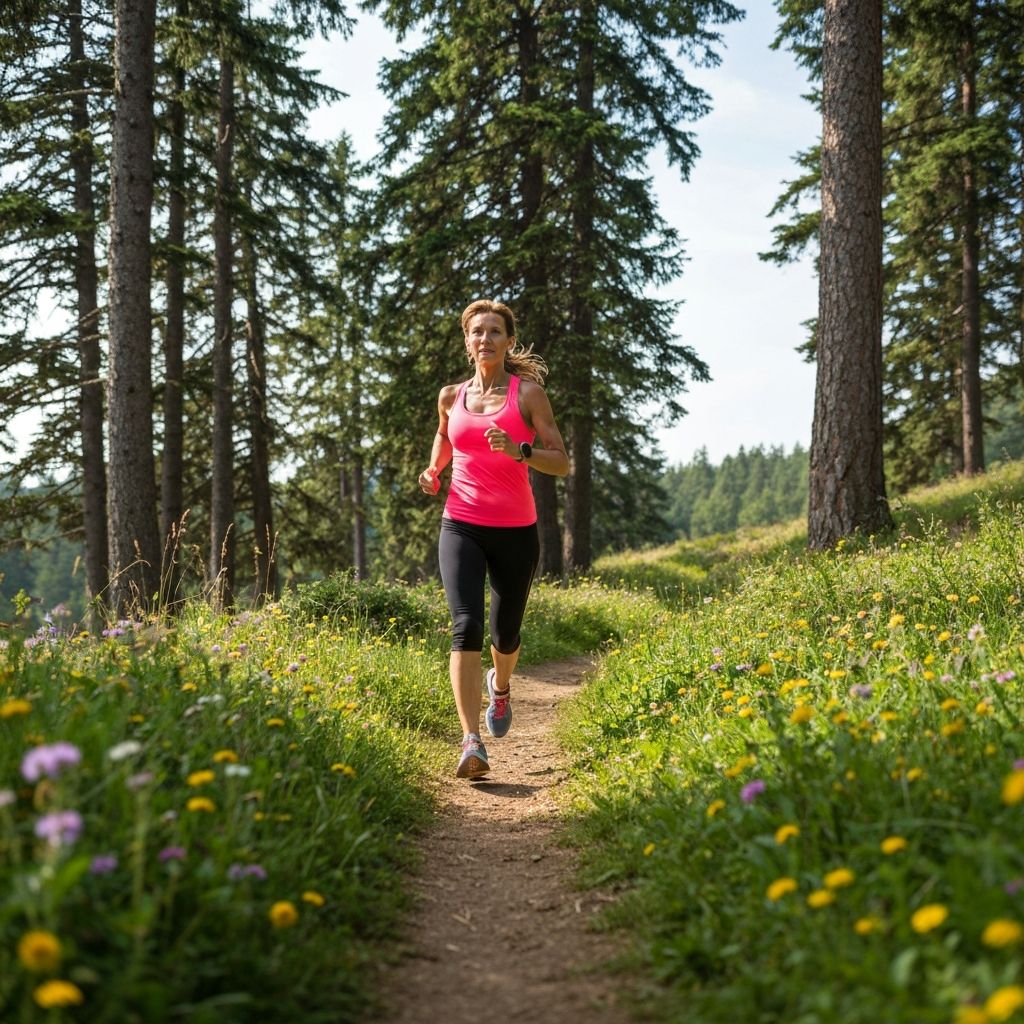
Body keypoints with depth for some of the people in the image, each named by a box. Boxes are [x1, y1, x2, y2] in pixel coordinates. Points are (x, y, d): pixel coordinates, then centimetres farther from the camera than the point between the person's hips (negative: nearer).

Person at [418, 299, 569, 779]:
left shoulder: (528, 392, -1)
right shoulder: (451, 396, 9)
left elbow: (561, 463, -4)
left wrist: (517, 451, -21)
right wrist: (433, 470, 12)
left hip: (515, 530, -1)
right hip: (461, 526, 1)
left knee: (506, 633, 11)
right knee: (467, 626, -18)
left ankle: (500, 687, 48)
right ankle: (472, 743, -22)